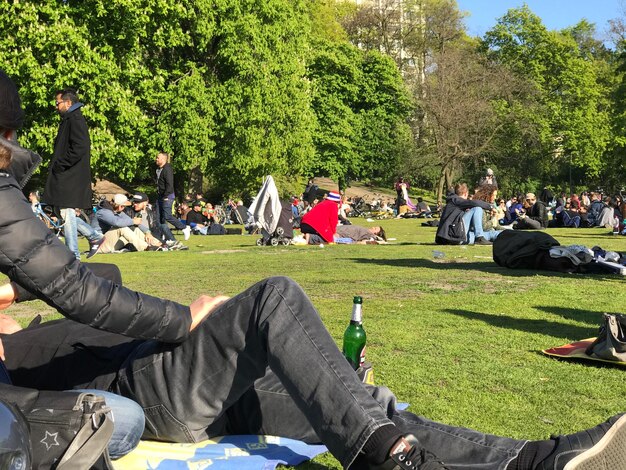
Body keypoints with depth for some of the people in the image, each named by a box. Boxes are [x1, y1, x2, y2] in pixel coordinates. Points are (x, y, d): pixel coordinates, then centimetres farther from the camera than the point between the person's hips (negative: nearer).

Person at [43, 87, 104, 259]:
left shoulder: (76, 120, -11)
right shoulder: (68, 120, 20)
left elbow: (79, 148, -23)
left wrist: (58, 165, -17)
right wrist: (55, 165, 12)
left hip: (71, 178, -10)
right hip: (65, 177, 10)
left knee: (67, 214, -7)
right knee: (64, 213, 13)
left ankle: (73, 256, -2)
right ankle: (94, 237, 20)